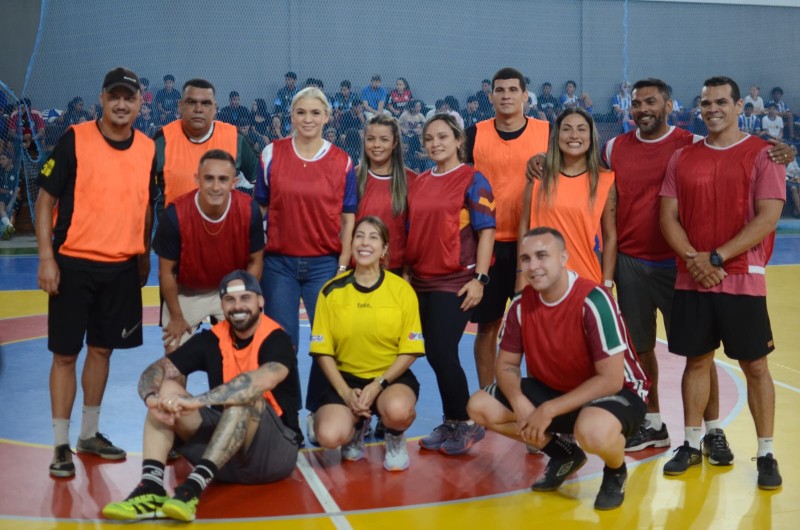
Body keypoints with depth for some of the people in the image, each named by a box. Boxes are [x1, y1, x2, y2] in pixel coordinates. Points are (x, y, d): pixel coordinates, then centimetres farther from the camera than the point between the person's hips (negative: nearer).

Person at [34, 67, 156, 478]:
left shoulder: (149, 150, 5)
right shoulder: (75, 140, -7)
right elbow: (45, 201, -5)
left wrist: (144, 257, 13)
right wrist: (46, 258, -12)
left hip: (122, 267, 4)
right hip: (74, 263, -4)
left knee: (102, 349, 13)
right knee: (65, 353, 2)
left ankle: (90, 433, 27)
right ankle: (61, 444, 12)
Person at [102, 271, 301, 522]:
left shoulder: (276, 339, -12)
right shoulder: (212, 339, 3)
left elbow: (263, 381, -35)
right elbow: (155, 370, -6)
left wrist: (197, 401, -42)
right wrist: (153, 399, -30)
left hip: (276, 450, -5)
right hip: (225, 456, 5)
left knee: (244, 395, -32)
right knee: (168, 390, -11)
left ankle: (194, 486, -42)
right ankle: (151, 486, -32)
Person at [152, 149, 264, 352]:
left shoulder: (249, 210, -24)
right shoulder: (175, 214, -28)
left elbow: (255, 262, -8)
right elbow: (166, 271, -14)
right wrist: (176, 317, -6)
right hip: (186, 293, -1)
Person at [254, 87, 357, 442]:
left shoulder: (342, 162, 3)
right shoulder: (272, 155, 3)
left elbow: (348, 218, 5)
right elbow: (259, 208, 8)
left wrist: (343, 264, -3)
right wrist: (253, 257, 5)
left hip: (325, 264, 0)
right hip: (278, 263, 0)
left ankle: (316, 413, 16)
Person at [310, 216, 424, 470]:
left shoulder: (402, 290, -6)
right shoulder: (332, 290, -3)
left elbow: (410, 350, -4)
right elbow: (322, 350, 0)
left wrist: (378, 385, -16)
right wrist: (345, 391, -12)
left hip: (391, 377, -1)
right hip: (346, 377, 1)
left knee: (398, 410, -36)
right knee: (329, 436, -25)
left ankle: (395, 437, 4)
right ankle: (357, 426, 14)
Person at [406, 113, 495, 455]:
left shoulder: (472, 180, -5)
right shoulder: (418, 183, 12)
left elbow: (486, 231, -9)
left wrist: (479, 278, -15)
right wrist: (407, 273, 14)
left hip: (456, 282, -6)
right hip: (421, 282, 6)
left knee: (443, 354, -9)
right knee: (434, 356, 8)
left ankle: (466, 423, 9)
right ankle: (450, 423, 22)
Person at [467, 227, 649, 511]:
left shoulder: (593, 301, -26)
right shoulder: (522, 303, -8)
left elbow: (612, 380, -28)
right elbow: (506, 364, 0)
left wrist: (549, 410, -29)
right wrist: (519, 403, -22)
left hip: (617, 392, -6)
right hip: (553, 388, 7)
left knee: (593, 430, -42)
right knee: (480, 406, -8)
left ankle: (616, 472, -1)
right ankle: (564, 454, 11)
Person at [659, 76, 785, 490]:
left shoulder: (762, 155, -3)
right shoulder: (683, 158, 9)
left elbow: (768, 218, -12)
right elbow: (668, 216, 4)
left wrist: (716, 258, -16)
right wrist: (692, 258, -12)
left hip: (742, 280, -3)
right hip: (691, 280, 3)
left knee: (755, 366, 3)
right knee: (696, 361, 10)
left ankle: (766, 454, 13)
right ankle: (692, 444, 22)